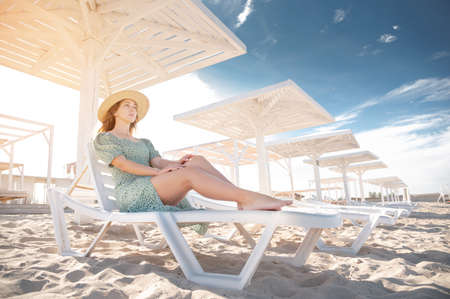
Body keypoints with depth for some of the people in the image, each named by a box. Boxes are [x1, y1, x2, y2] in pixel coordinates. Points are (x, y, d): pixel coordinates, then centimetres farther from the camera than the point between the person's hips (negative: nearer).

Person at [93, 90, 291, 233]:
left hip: (156, 194, 6)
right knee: (189, 173, -32)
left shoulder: (144, 143, 30)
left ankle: (244, 201, -29)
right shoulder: (103, 138, 12)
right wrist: (158, 172, -20)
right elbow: (122, 163, -7)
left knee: (197, 161, -20)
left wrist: (177, 163, -13)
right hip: (130, 194, -5)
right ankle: (247, 197, -39)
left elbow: (158, 162, 10)